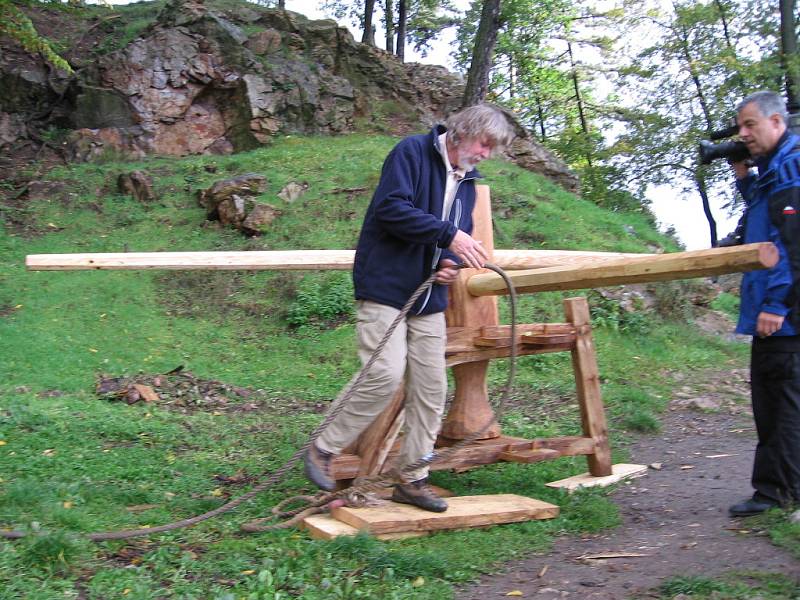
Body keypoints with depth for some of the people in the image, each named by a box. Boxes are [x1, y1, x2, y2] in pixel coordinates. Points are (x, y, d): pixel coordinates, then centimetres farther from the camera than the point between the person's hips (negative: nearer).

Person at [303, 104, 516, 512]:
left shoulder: (466, 181, 17)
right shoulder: (412, 152, -7)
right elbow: (392, 208, -21)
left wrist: (450, 263, -1)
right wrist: (449, 235, -24)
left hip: (429, 299, 8)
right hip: (386, 287, -8)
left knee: (432, 388, 5)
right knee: (386, 375, -17)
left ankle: (412, 479, 16)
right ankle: (323, 450, 3)